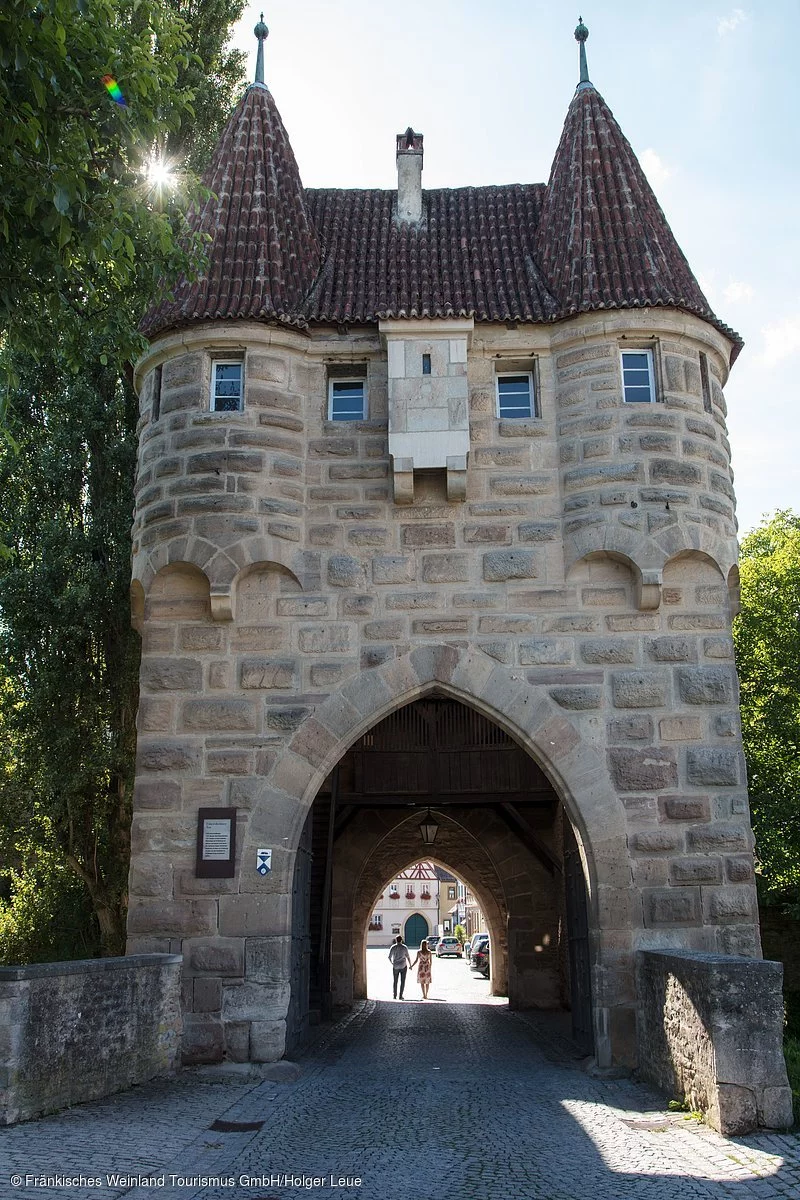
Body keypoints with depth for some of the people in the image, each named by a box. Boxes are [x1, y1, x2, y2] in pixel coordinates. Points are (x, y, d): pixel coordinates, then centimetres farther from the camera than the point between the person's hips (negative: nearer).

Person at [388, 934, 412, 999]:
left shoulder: (393, 947, -5)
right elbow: (408, 957, -5)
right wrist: (410, 965, 7)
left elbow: (389, 957, -3)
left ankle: (394, 995, 9)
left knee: (395, 981, 12)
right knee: (402, 981, 5)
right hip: (403, 966, -1)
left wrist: (392, 963, 16)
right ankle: (401, 995, 1)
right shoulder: (404, 947, -6)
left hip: (395, 966, 1)